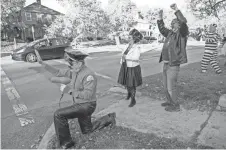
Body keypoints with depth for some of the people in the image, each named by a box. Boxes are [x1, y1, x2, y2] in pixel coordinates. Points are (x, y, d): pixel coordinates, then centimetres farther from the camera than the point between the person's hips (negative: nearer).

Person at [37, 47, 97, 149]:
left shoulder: (89, 75, -25)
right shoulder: (74, 71, 1)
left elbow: (88, 95, -33)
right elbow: (58, 72, 7)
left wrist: (69, 90, -29)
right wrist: (43, 64, 0)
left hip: (86, 106, -9)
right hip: (79, 104, 9)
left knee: (59, 114, -16)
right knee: (87, 131, 25)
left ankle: (66, 142, 0)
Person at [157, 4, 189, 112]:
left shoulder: (181, 33, -7)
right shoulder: (170, 33, 14)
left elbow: (184, 22, -26)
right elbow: (162, 29, 28)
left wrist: (176, 10, -28)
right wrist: (160, 18, 17)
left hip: (173, 66, -8)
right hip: (165, 64, 8)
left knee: (171, 87, 0)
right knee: (165, 86, 18)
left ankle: (175, 106, 19)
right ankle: (170, 102, 37)